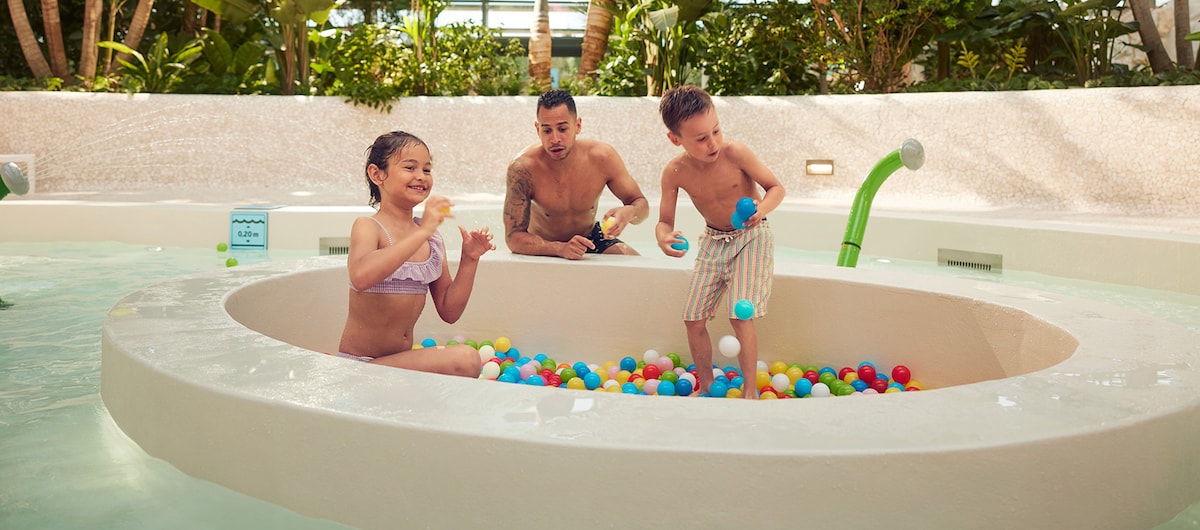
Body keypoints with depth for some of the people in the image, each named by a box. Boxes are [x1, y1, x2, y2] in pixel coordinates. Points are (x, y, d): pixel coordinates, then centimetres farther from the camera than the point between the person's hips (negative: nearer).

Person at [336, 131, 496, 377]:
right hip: (360, 364, -7)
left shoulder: (433, 238, 9)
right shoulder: (367, 226, -10)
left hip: (401, 360, 7)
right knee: (465, 359, -22)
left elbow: (449, 312, 11)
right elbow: (361, 277, -34)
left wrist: (469, 260, -1)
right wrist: (422, 232, -32)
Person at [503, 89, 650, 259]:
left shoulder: (602, 157, -20)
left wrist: (629, 212, -35)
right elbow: (514, 236, -27)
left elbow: (640, 203, -8)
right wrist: (561, 249, -45)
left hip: (590, 237, 1)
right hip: (544, 249, -1)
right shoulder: (523, 168, -28)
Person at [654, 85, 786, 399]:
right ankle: (706, 387, 23)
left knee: (740, 315, -17)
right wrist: (664, 239, -32)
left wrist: (762, 209, -34)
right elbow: (665, 221, -8)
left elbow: (776, 187, -13)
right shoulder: (675, 172, -16)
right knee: (693, 319, 2)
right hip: (713, 241, 4)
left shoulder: (734, 154, -24)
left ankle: (750, 391, -2)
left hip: (751, 237, -4)